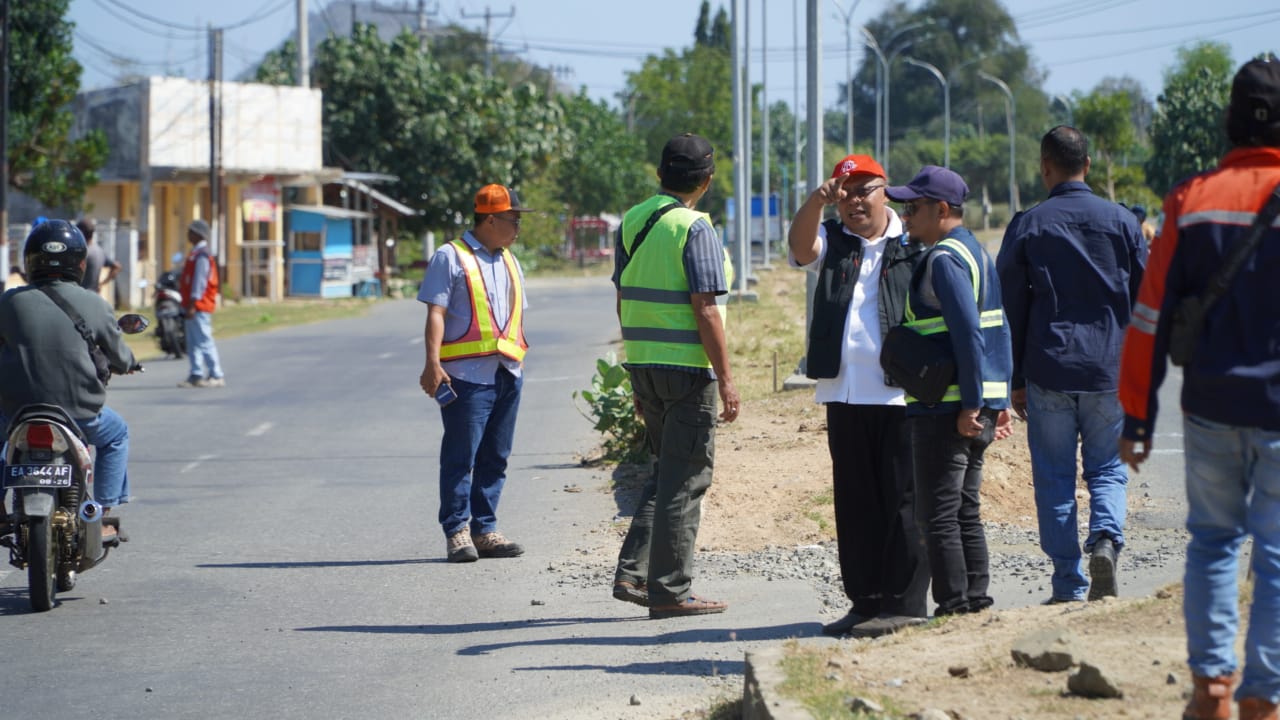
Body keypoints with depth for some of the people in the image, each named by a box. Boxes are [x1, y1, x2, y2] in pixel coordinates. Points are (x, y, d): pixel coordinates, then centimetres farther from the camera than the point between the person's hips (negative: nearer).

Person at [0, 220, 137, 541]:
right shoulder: (93, 305, -4)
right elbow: (121, 360, 7)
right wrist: (127, 363, 32)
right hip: (79, 415, -1)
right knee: (116, 432, 31)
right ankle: (104, 516, 25)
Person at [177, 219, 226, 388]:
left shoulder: (201, 255, -14)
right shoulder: (195, 253, 18)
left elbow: (200, 281, -20)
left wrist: (193, 305, -23)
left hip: (199, 306, -11)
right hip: (193, 306, 11)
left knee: (204, 341, -10)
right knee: (193, 343, 10)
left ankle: (216, 376, -9)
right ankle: (196, 375, 12)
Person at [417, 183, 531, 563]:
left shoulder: (508, 261, 20)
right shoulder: (451, 257, -2)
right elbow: (436, 313, -9)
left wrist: (519, 359, 21)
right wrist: (433, 363, -19)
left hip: (507, 374, 7)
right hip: (466, 374, -7)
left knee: (495, 458, 8)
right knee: (460, 457, -5)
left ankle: (484, 531, 13)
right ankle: (457, 532, -1)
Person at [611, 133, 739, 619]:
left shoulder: (632, 222, 8)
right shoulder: (693, 228, -13)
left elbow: (623, 302, 13)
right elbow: (704, 310, -17)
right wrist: (725, 378, -13)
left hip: (642, 361, 7)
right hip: (687, 363, -7)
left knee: (668, 470, 18)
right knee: (685, 479, 0)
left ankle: (632, 573, 10)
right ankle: (669, 591, 2)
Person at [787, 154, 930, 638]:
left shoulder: (913, 245, 3)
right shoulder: (831, 242, 14)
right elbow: (801, 247, -9)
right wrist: (817, 201, -27)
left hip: (900, 396, -5)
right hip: (844, 393, 5)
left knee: (903, 502, -4)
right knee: (855, 502, 9)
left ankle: (905, 604, -2)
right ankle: (866, 602, 15)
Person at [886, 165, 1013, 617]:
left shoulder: (944, 259, -14)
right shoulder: (977, 253, 16)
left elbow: (968, 334, -22)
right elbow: (999, 331, 17)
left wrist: (969, 405, -22)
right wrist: (997, 402, 17)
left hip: (945, 408, -10)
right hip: (976, 406, 10)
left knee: (939, 516, -4)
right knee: (966, 513, 15)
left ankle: (954, 610, -4)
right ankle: (977, 605, 17)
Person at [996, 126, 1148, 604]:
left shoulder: (1027, 226, 0)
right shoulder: (1122, 222, 3)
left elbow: (1010, 308, 2)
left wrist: (1017, 380, 8)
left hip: (1049, 370, -1)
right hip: (1110, 369, 1)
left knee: (1054, 478, 6)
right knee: (1107, 468, 13)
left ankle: (1068, 588, 4)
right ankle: (1106, 538, -16)